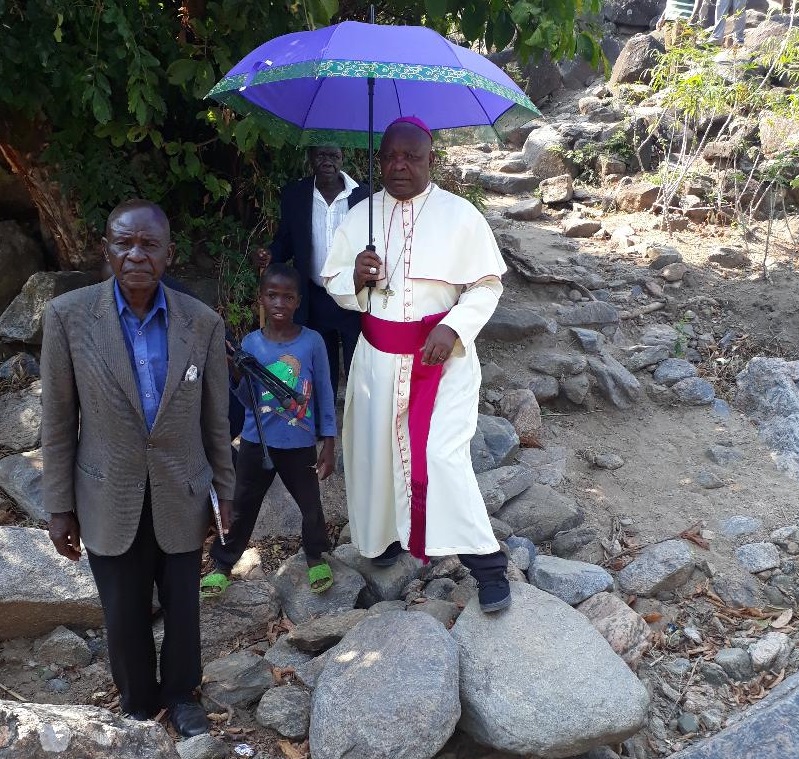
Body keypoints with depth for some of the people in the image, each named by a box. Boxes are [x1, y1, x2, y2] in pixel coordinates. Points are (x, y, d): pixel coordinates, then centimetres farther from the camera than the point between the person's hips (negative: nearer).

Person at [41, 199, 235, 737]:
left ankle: (181, 693, 44)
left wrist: (225, 492, 6)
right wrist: (60, 505, -2)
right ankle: (138, 702, 42)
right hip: (109, 502, 0)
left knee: (183, 608, 17)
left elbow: (215, 419, 0)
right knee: (125, 616, 15)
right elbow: (58, 421, -5)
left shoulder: (204, 323, -10)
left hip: (181, 499, 1)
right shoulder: (68, 315, -12)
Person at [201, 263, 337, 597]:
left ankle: (317, 557, 37)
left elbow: (324, 393, -3)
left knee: (311, 505, 12)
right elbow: (247, 399, -5)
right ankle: (222, 565, 28)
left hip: (300, 445, -1)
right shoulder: (251, 343, -5)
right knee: (241, 506, 10)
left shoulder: (312, 341, -9)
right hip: (256, 442, 1)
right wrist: (234, 374, -24)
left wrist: (328, 443, -2)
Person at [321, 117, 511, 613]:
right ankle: (386, 535, 37)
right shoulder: (360, 216, 5)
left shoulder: (460, 215, -5)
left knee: (443, 456, -12)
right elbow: (335, 286, 9)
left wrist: (452, 329, -17)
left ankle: (486, 563, 2)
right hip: (379, 358, 4)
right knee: (377, 450, 12)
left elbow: (487, 285, -2)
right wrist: (357, 277, -14)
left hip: (443, 356, -4)